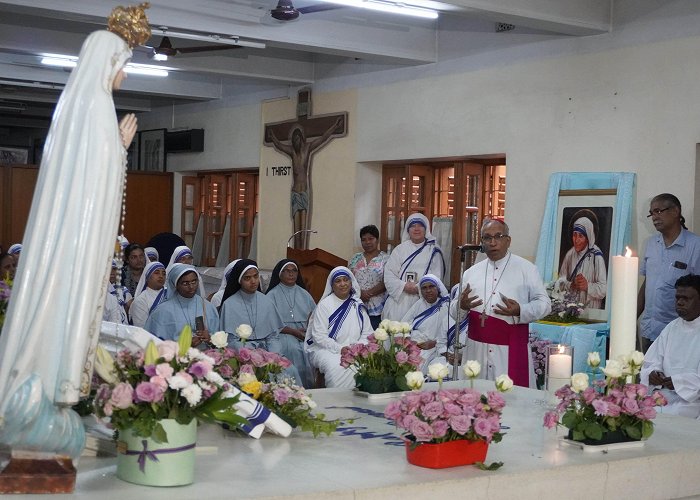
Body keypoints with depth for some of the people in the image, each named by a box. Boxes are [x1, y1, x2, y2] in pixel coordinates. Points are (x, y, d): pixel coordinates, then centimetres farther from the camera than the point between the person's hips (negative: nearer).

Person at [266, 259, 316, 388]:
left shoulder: (304, 294, 21)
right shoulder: (273, 295, 6)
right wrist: (294, 332, -13)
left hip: (306, 333, 3)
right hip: (283, 333, -3)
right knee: (293, 349, -33)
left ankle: (314, 385, -20)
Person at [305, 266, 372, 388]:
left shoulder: (358, 305, 14)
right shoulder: (324, 305, 0)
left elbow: (367, 333, 12)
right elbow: (319, 337, -8)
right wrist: (341, 349, -18)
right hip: (326, 350, -3)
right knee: (337, 366, -35)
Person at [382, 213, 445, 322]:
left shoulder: (433, 251, 8)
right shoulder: (400, 249, 12)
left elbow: (437, 277, -1)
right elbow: (388, 275, 4)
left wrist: (419, 288, -13)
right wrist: (404, 286, -12)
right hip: (399, 299, 2)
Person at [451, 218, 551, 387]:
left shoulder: (526, 269, 2)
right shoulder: (471, 273, 11)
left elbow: (544, 304, 0)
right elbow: (453, 312, 11)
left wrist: (519, 311, -19)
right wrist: (461, 306, -12)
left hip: (511, 350, -3)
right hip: (477, 349, 3)